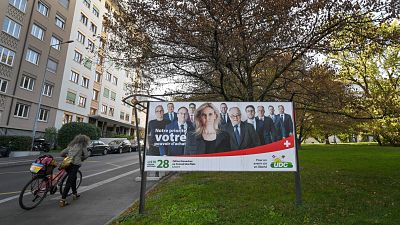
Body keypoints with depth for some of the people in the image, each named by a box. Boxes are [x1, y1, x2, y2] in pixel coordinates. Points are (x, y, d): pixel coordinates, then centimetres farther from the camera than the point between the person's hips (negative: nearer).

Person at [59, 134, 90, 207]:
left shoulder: (71, 145, 23)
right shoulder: (82, 145, 8)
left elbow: (62, 153, 20)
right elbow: (86, 155, 4)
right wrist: (81, 159, 24)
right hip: (75, 164, -6)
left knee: (73, 178, 24)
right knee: (69, 181, -5)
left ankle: (74, 194, 35)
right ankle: (62, 200, -7)